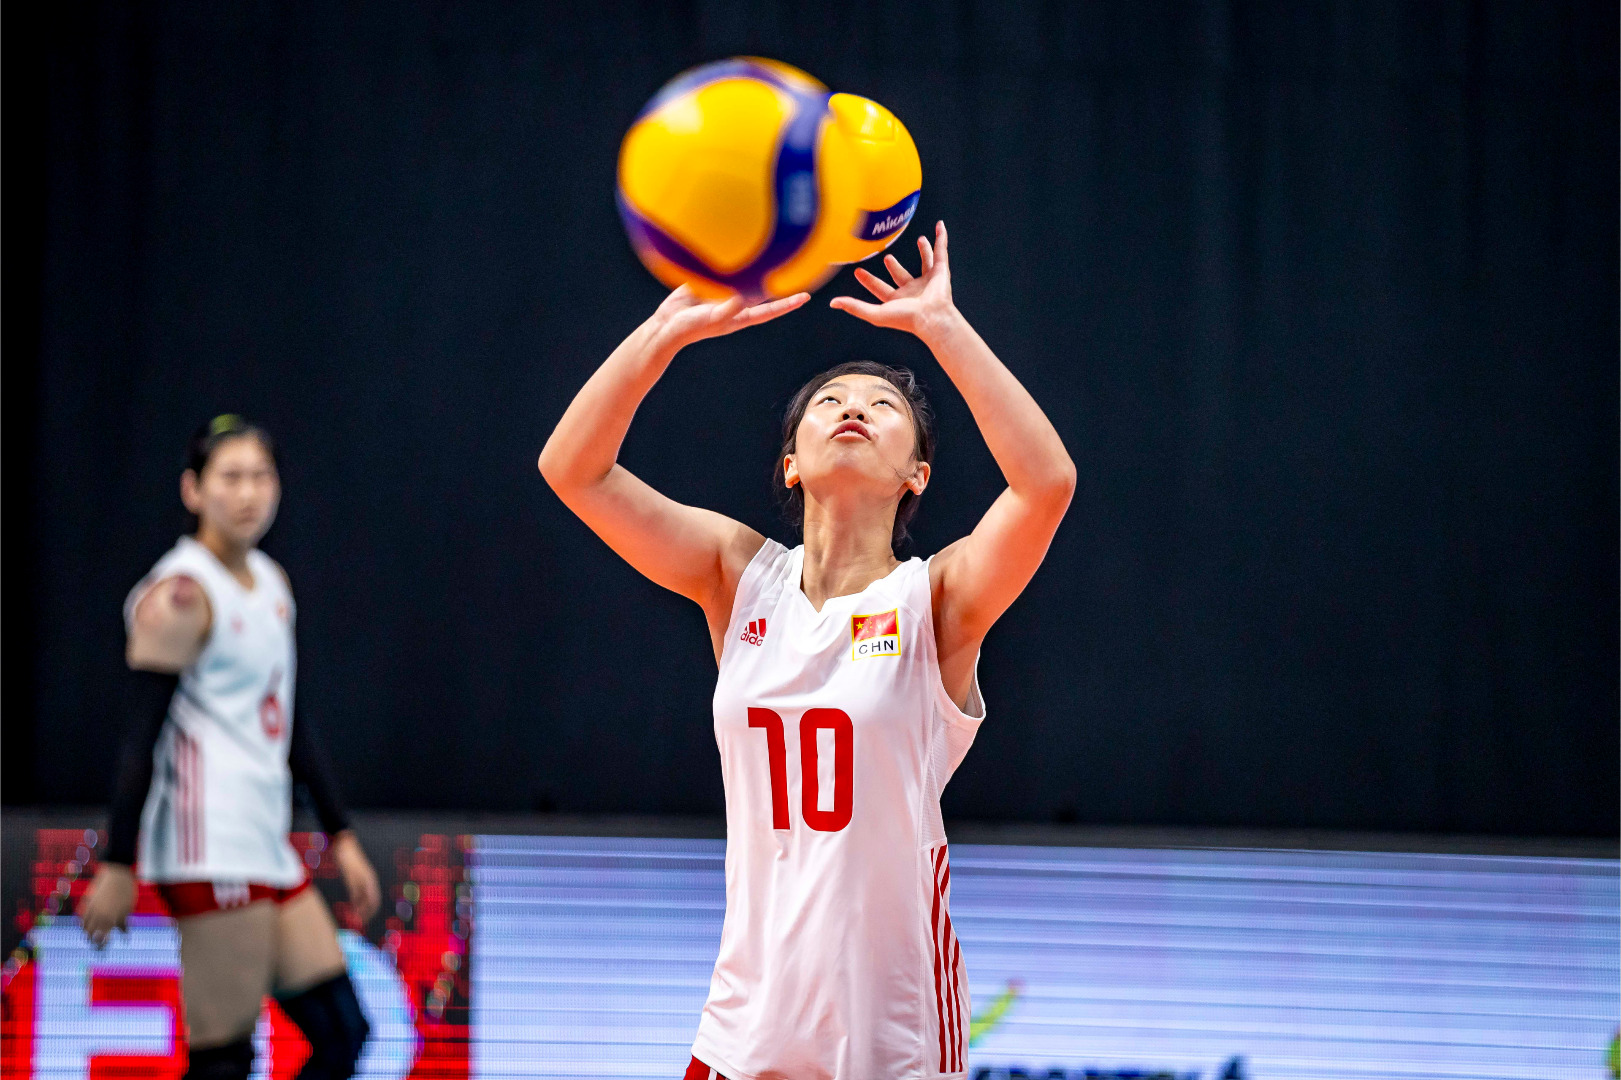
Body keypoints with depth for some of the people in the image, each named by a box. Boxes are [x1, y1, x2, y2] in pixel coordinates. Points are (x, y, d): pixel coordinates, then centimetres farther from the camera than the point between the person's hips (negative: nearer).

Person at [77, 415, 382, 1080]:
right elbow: (141, 736, -13)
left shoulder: (271, 584, 17)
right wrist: (117, 868, -17)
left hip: (266, 849, 9)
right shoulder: (180, 595, -10)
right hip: (210, 848, -9)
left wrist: (340, 837, 21)